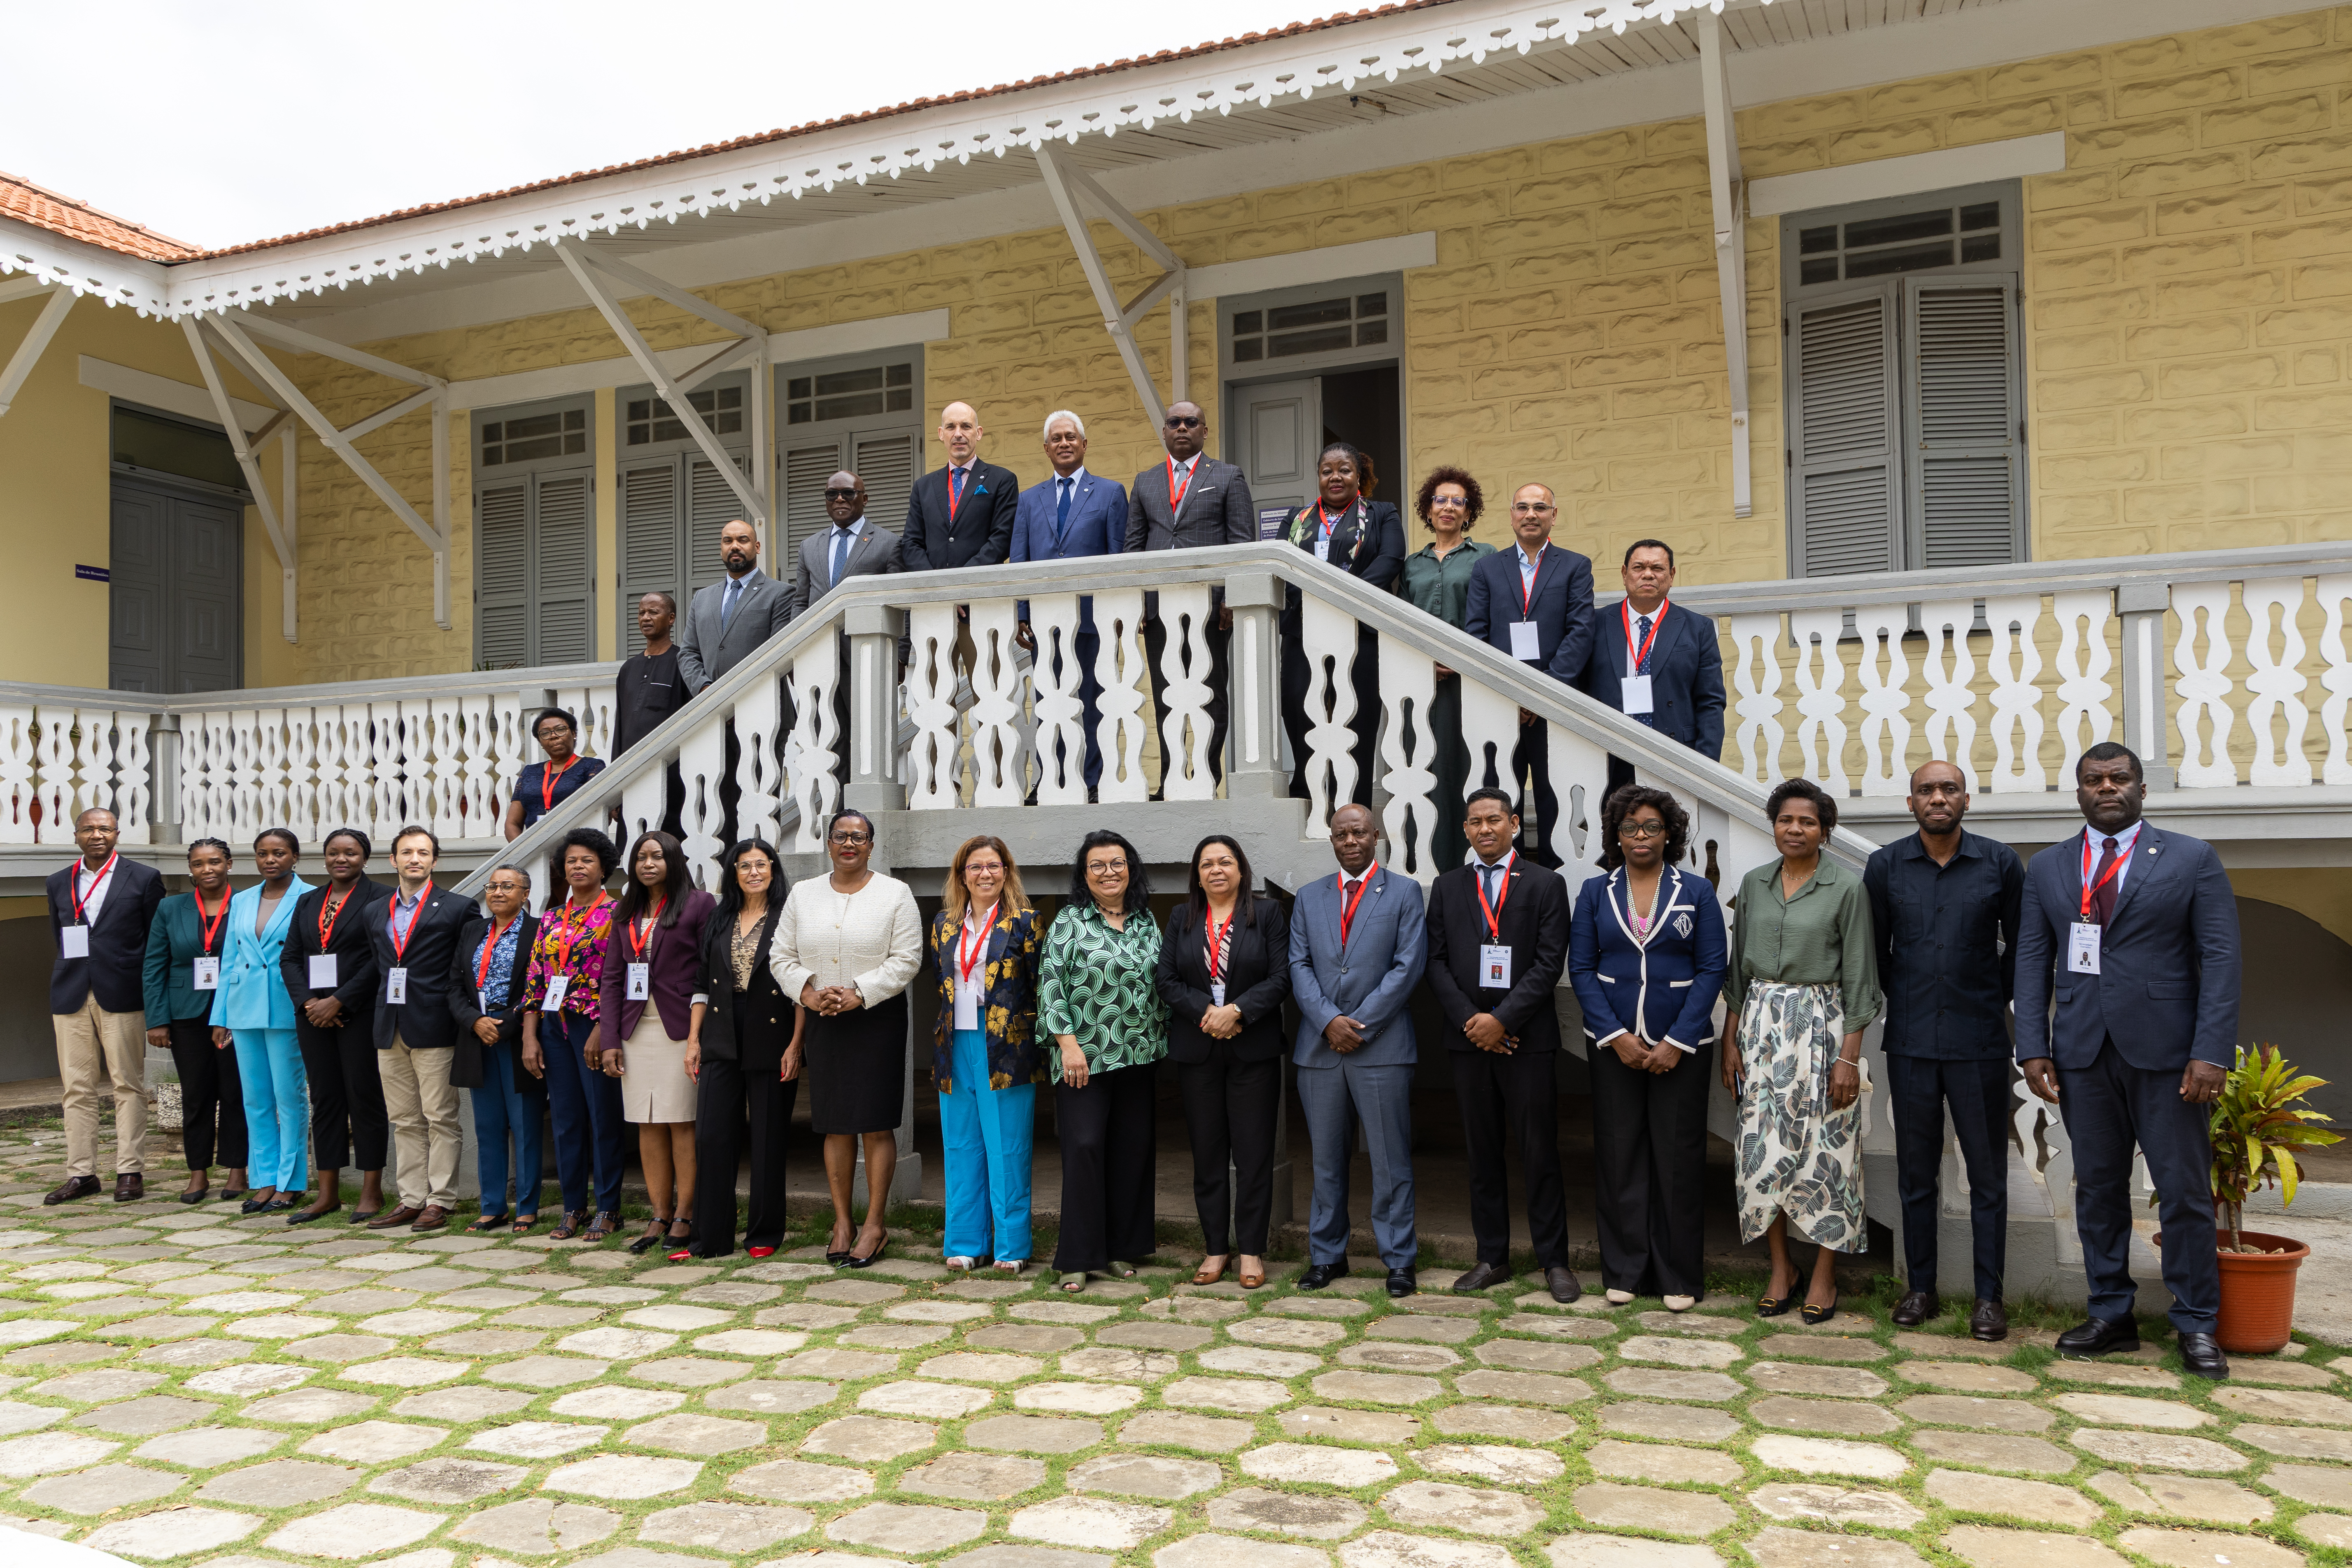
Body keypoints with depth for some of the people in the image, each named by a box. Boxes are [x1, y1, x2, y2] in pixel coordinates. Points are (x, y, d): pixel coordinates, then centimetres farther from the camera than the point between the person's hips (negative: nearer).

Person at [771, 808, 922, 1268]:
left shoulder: (895, 893, 0)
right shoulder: (803, 894, 10)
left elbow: (906, 959, -7)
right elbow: (781, 956, 9)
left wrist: (859, 994, -15)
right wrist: (809, 993, -8)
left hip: (878, 1018, -3)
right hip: (823, 1020, 3)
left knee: (876, 1123, -3)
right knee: (835, 1126, 6)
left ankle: (874, 1226, 5)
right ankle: (841, 1223, 15)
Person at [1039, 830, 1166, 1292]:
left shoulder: (1147, 923, 11)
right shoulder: (1070, 921, -2)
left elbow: (1160, 988, 16)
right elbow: (1051, 984, -8)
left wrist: (1159, 1044, 11)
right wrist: (1069, 1043, -15)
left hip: (1137, 1058, 5)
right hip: (1084, 1056, -5)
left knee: (1132, 1149, 6)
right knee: (1084, 1147, -6)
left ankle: (1121, 1250, 18)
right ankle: (1078, 1258, 2)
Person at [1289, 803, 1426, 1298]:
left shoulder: (1405, 892, 3)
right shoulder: (1309, 898, 13)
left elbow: (1409, 965, -5)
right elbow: (1299, 966, 5)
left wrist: (1360, 1023, -11)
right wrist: (1330, 1021, -10)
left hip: (1382, 1047, -3)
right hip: (1320, 1048, 3)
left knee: (1391, 1159, 1)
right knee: (1327, 1159, 10)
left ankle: (1399, 1260, 10)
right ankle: (1327, 1254, 20)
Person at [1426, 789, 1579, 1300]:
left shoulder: (1545, 884, 2)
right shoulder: (1447, 887, 11)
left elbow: (1550, 962, -6)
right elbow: (1437, 962, 5)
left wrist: (1502, 1019, -13)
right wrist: (1469, 1020, -8)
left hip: (1528, 1039, -3)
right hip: (1470, 1039, 3)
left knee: (1540, 1154, 0)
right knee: (1483, 1155, 9)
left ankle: (1554, 1261, 10)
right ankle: (1493, 1258, 17)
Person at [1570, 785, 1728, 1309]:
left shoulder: (1697, 891, 2)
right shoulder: (1595, 892, 5)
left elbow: (1712, 970, -2)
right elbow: (1581, 970, 2)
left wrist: (1677, 1043, -9)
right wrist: (1617, 1037, -8)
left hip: (1681, 1047, -1)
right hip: (1613, 1045, 1)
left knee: (1679, 1158, 2)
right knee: (1618, 1155, 5)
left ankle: (1680, 1276, 14)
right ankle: (1624, 1271, 16)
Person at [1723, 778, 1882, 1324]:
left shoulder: (1847, 888, -5)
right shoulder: (1754, 884, 7)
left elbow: (1858, 976, -6)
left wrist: (1850, 1056, -10)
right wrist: (1730, 1040, 7)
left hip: (1821, 1024, -4)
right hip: (1760, 1023, 4)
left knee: (1824, 1148, 0)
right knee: (1765, 1147, 4)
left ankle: (1824, 1275, 13)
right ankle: (1780, 1269, 18)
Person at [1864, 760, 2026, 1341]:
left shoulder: (2001, 863, -1)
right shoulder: (1885, 866, 2)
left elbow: (2020, 944, 9)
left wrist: (1998, 1000, 9)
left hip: (1979, 1042, -1)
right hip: (1910, 1042, 1)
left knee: (1988, 1173, 4)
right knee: (1915, 1172, 8)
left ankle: (1989, 1296, 13)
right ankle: (1920, 1289, 18)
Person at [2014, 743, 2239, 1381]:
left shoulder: (2191, 859, 3)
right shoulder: (2047, 868, 10)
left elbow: (2222, 958, -2)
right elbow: (2033, 960, 8)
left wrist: (2211, 1052, -12)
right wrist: (2034, 1047, -1)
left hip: (2166, 1052, -2)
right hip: (2083, 1053, 2)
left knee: (2185, 1193, 2)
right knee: (2098, 1188, 8)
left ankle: (2195, 1325, 16)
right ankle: (2111, 1316, 18)